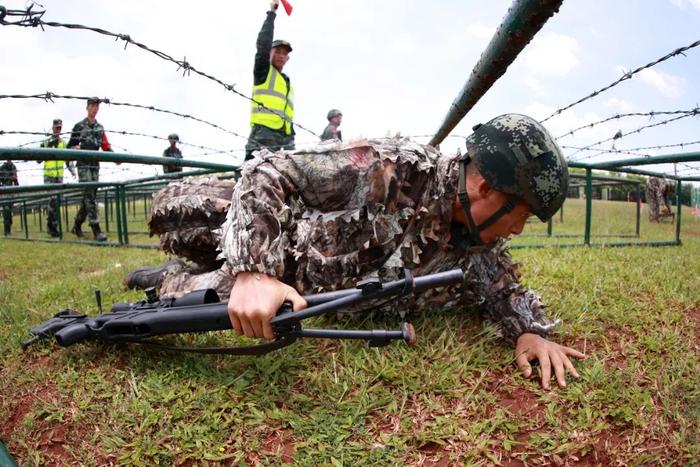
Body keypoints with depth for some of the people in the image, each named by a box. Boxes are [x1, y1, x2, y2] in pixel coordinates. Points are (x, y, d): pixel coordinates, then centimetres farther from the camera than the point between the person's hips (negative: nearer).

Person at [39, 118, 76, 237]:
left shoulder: (64, 143, 10)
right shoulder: (45, 142, 1)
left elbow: (68, 159, 15)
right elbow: (38, 160, -3)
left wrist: (72, 170, -2)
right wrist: (48, 147, -14)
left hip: (59, 177, 4)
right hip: (48, 176, -3)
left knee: (57, 202, 6)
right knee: (53, 198, -19)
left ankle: (54, 226, 14)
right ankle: (49, 222, -6)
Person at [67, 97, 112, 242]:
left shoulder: (100, 128, 16)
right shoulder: (79, 126, 1)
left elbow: (106, 146, 15)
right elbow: (70, 146, 2)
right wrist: (75, 148, -21)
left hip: (95, 166, 6)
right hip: (83, 166, -5)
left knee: (89, 197, 8)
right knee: (89, 197, -13)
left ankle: (77, 226, 22)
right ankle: (96, 230, -18)